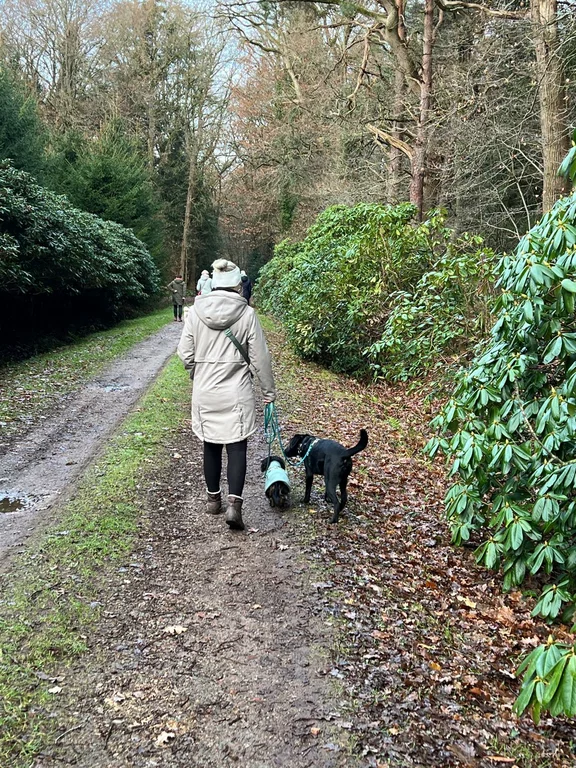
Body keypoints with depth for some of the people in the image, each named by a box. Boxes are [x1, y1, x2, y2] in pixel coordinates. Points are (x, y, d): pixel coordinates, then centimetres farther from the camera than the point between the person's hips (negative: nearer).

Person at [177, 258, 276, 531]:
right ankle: (234, 503, -9)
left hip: (205, 392, 3)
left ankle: (213, 499, 27)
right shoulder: (246, 314, -8)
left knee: (211, 446, 15)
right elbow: (259, 357, -5)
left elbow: (185, 353, 0)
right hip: (236, 393, -3)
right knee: (237, 447, 2)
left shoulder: (196, 311, -2)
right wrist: (269, 390, 6)